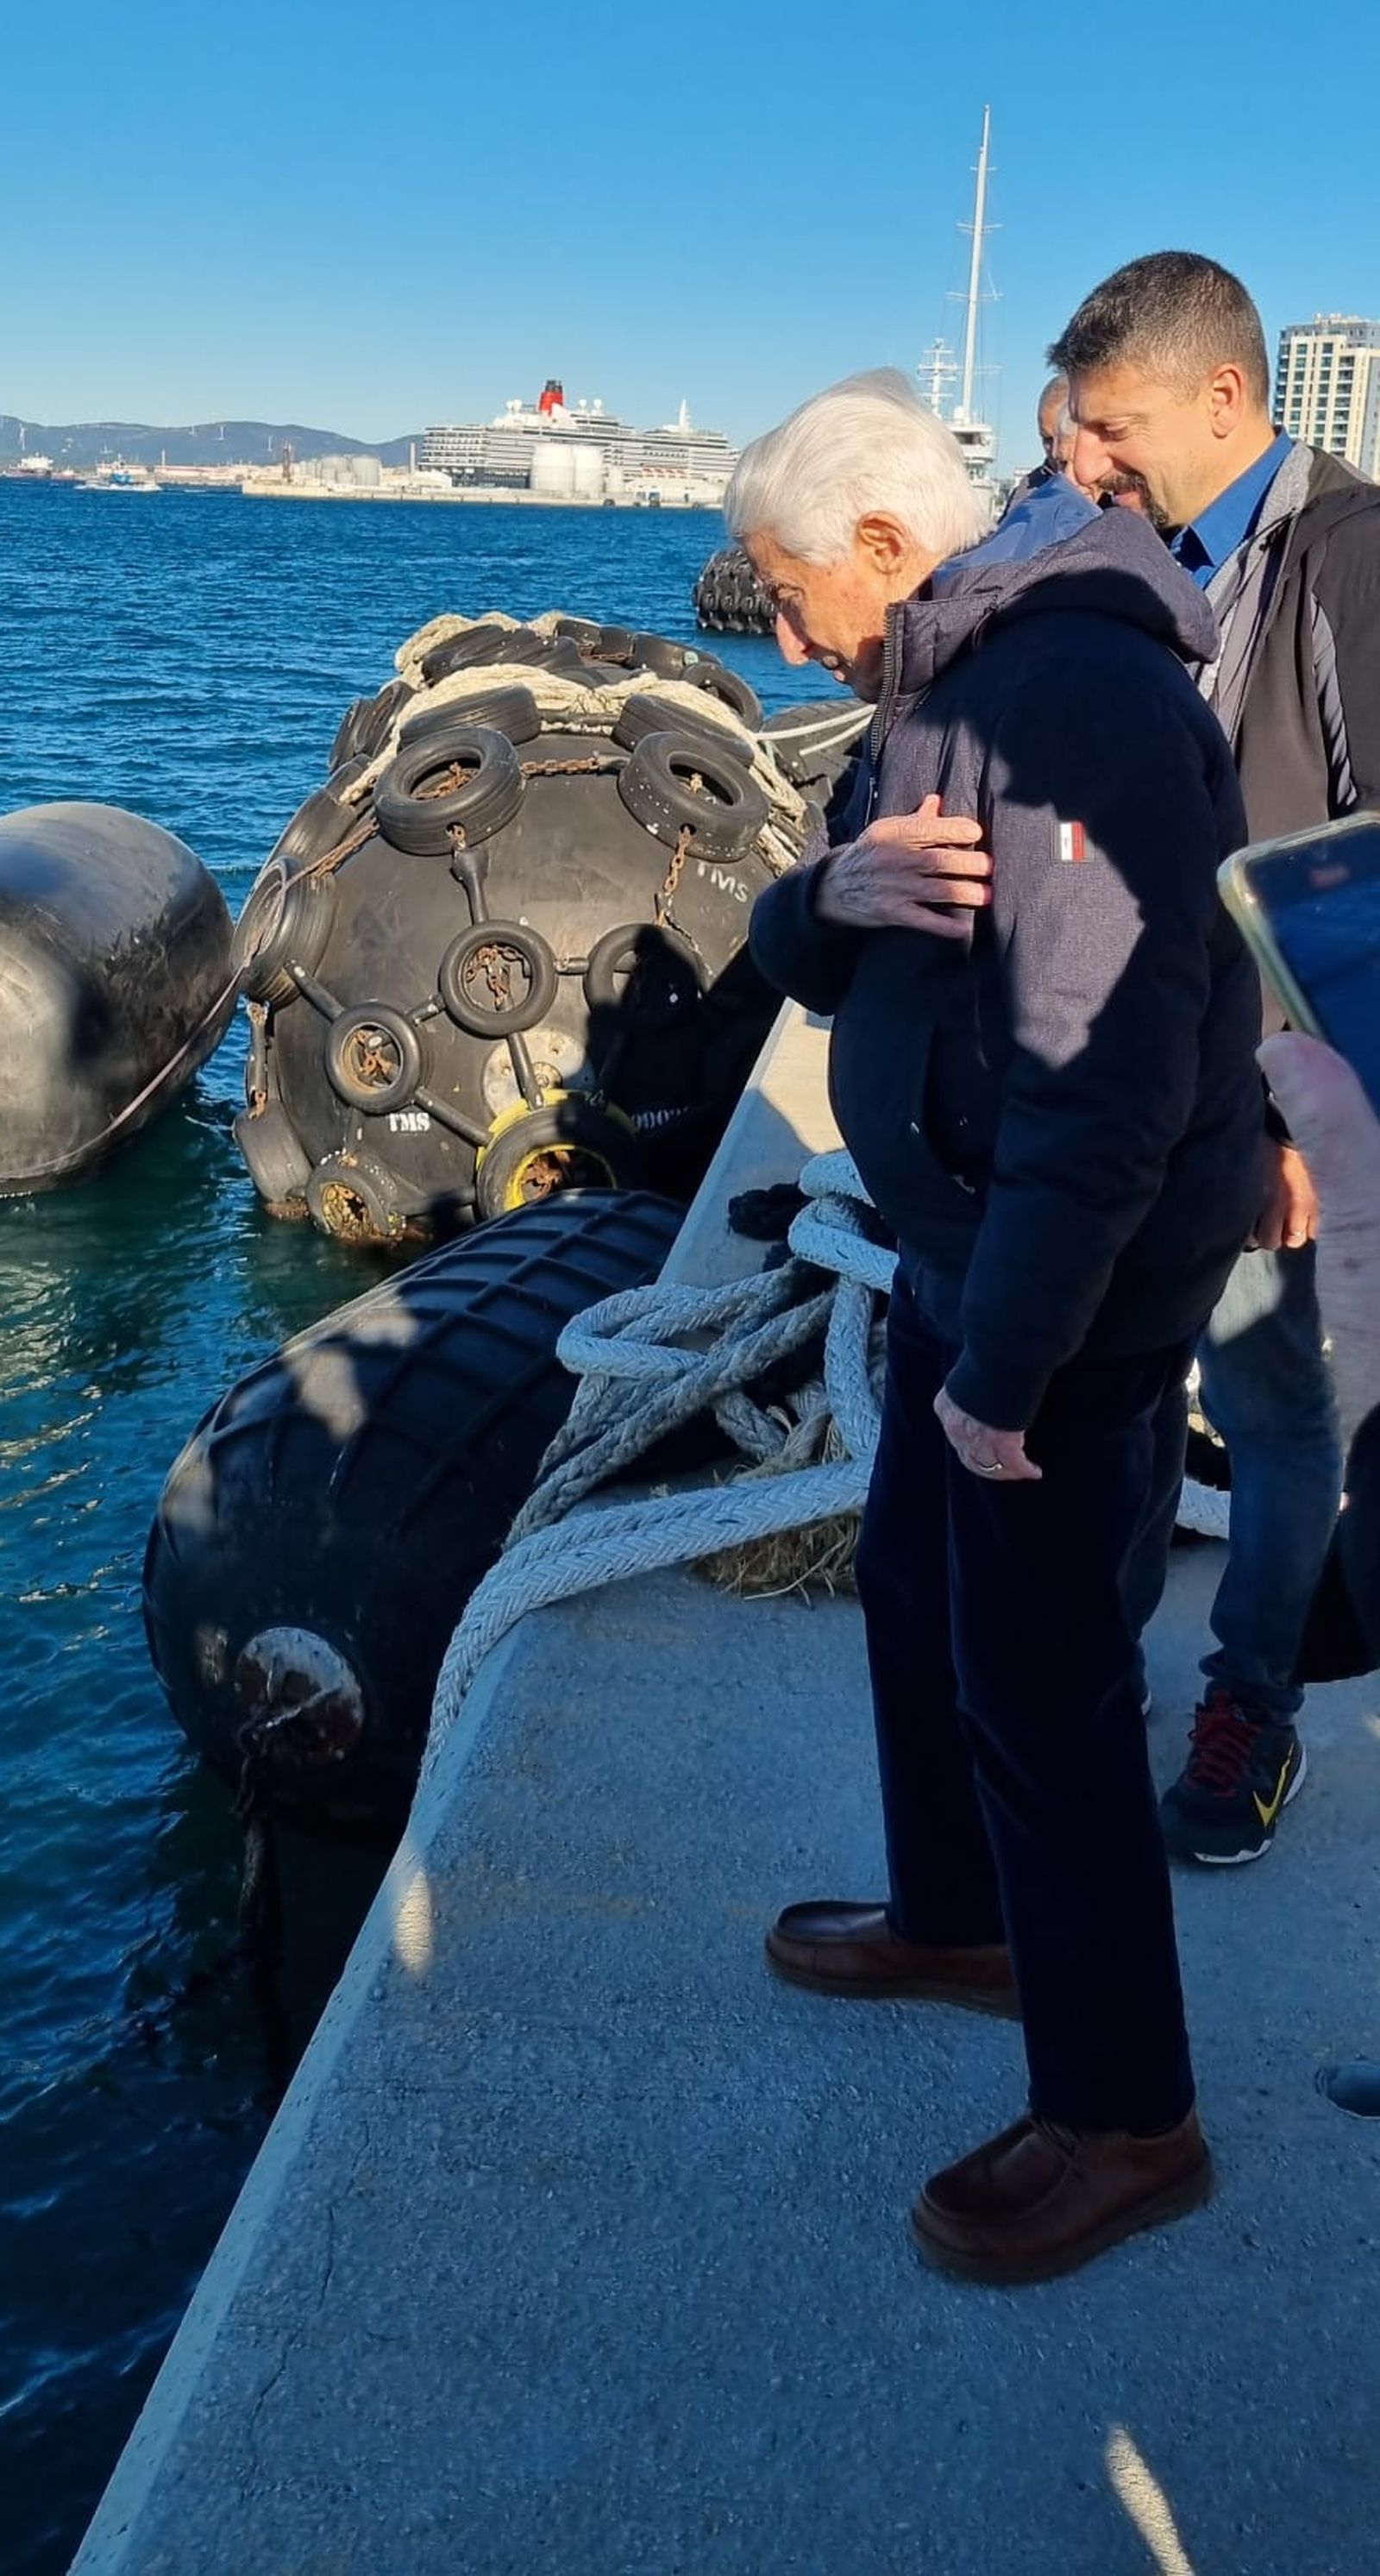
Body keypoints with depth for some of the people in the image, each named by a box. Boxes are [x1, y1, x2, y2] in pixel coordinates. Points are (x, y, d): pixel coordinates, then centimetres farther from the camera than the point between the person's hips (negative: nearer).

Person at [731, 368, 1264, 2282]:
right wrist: (834, 892, -14)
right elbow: (805, 965, 11)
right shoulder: (936, 700, 10)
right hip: (958, 1247, 10)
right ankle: (956, 1921, 42)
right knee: (914, 1582, 21)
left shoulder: (1077, 698, -23)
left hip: (1071, 1284, -10)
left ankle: (1126, 2118, 15)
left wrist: (1004, 1368, -25)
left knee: (1037, 1679, -1)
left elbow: (1106, 1075, -30)